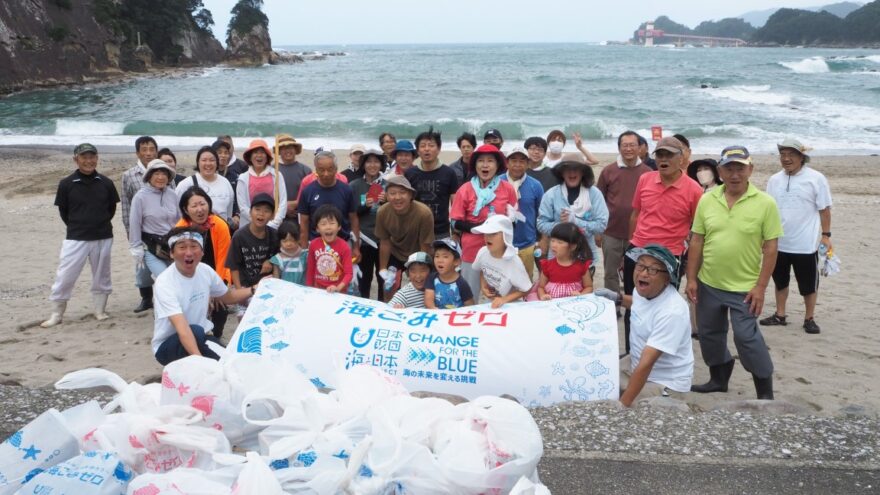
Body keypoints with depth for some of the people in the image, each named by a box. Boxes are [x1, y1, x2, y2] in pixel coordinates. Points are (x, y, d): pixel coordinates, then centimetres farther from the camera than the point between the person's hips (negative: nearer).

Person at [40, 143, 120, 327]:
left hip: (103, 238, 2)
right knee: (64, 276, -2)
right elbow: (63, 211, 6)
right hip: (75, 239, -1)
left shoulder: (105, 183, -1)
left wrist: (100, 224, 11)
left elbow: (112, 208, 12)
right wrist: (76, 226, 11)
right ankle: (56, 314, 10)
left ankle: (100, 310, 25)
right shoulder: (66, 184, -5)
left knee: (102, 276, 11)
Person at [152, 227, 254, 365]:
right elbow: (182, 328, -38)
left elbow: (228, 297, 15)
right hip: (167, 345, -5)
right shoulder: (165, 283, -25)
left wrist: (254, 290, -2)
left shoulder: (206, 271, -6)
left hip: (200, 338, 6)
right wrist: (199, 359, -52)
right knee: (196, 331, -37)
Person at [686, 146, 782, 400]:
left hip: (744, 288, -4)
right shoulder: (707, 200, -1)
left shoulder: (765, 203, -11)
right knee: (709, 334, 15)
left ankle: (765, 393, 14)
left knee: (747, 338, -3)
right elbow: (697, 241, 4)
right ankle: (718, 380, 36)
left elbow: (770, 248, -9)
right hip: (708, 284, 4)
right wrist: (692, 279, 1)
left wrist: (760, 287, -12)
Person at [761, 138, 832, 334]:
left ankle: (809, 319, 20)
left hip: (806, 244, -4)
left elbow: (824, 209, -5)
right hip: (778, 242, 4)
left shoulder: (816, 178, -9)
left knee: (809, 284, 7)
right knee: (780, 281, 16)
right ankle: (780, 315, 29)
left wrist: (826, 235, -8)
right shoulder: (774, 180, 3)